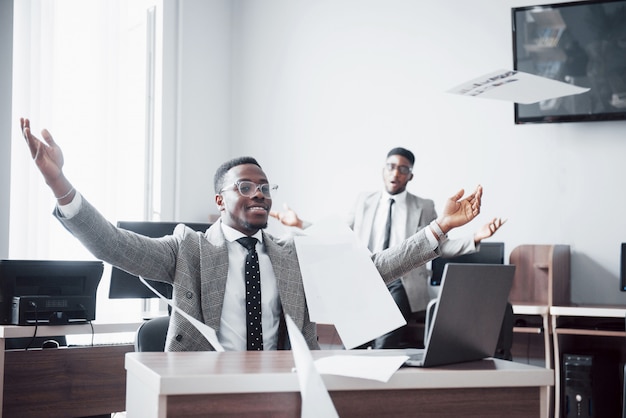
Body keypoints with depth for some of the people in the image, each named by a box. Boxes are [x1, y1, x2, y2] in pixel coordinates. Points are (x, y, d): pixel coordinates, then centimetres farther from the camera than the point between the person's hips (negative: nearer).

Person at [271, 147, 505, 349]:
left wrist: (475, 238, -12)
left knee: (385, 348, -23)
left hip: (401, 285, -3)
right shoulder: (365, 201, 13)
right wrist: (301, 224, 4)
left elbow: (440, 247, 4)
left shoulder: (424, 207, 7)